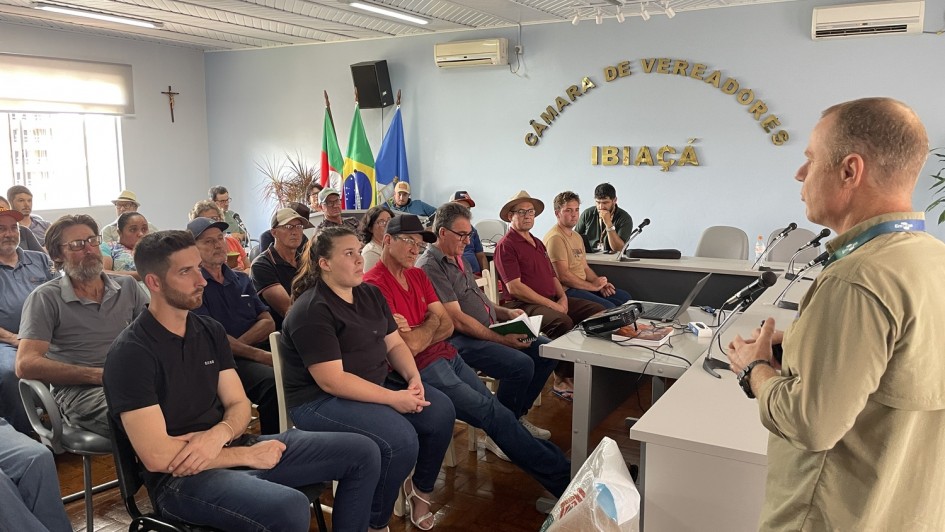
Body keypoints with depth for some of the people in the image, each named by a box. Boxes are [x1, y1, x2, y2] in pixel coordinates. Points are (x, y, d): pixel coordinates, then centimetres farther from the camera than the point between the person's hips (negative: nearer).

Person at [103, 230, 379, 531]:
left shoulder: (210, 331, 7)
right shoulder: (131, 353, -15)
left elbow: (239, 405, 9)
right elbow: (157, 457, -19)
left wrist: (219, 434, -15)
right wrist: (249, 455, -13)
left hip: (228, 449, 7)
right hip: (179, 478, -7)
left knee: (363, 453, 0)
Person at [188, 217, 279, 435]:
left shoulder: (241, 280, 21)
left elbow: (268, 323, 11)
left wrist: (236, 344, -8)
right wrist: (259, 355, -18)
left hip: (259, 352, 5)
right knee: (274, 382, -33)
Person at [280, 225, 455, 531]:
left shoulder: (370, 294, 7)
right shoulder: (312, 311, -20)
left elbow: (394, 344, 10)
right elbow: (332, 381, -25)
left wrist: (413, 377, -11)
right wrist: (393, 398, -25)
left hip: (378, 384, 8)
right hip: (321, 400, -8)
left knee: (441, 412, -5)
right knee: (400, 441, -27)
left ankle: (420, 489, 19)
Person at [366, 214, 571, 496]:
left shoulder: (417, 275, 14)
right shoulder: (375, 285, -14)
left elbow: (447, 326, 8)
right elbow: (411, 345, -19)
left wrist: (416, 335, -11)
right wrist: (431, 321, 1)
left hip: (446, 355, 8)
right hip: (420, 369, -8)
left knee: (497, 410, -5)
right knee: (494, 413, -13)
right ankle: (561, 476, -5)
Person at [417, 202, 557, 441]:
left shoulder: (458, 259, 18)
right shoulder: (430, 266, -15)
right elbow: (457, 320, -19)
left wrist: (505, 313, 6)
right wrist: (501, 339, -18)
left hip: (488, 331, 10)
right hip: (459, 340, -10)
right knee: (521, 365, -28)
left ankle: (517, 416, 14)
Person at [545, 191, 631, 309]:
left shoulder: (577, 237, 20)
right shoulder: (555, 237, -13)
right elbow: (563, 276, -19)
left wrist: (600, 283, 3)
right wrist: (593, 286, -10)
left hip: (582, 286, 10)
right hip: (566, 290, -10)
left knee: (625, 297, 4)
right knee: (608, 307, -26)